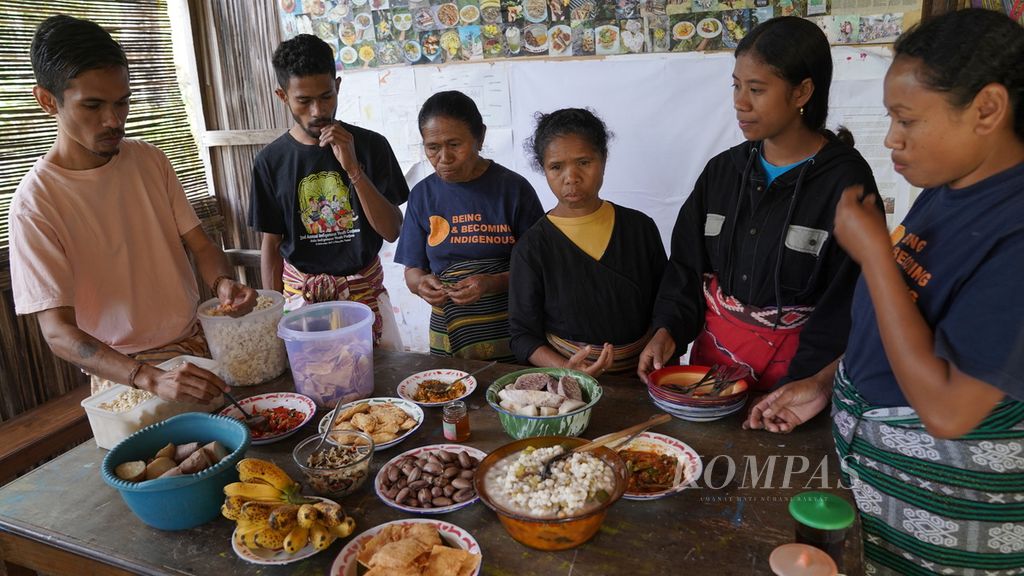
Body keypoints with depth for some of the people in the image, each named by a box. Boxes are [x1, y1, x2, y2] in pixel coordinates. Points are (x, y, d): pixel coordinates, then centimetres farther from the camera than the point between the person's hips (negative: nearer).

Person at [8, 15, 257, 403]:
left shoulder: (150, 160, 3)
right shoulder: (35, 203, -12)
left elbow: (200, 245, 6)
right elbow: (58, 333, -16)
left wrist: (222, 283, -18)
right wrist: (150, 379, -33)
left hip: (199, 345, 4)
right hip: (122, 372, -3)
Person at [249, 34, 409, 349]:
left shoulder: (370, 145, -6)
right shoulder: (271, 160, -3)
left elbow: (392, 231, -10)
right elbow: (271, 244, 3)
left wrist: (353, 169, -20)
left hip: (364, 288, 0)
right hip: (301, 295, 1)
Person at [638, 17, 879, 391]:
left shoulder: (845, 181, -13)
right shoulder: (722, 170, 1)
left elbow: (846, 303, -14)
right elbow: (687, 266, 4)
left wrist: (799, 388, -20)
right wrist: (668, 331, -11)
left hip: (794, 372, -4)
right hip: (712, 354, 5)